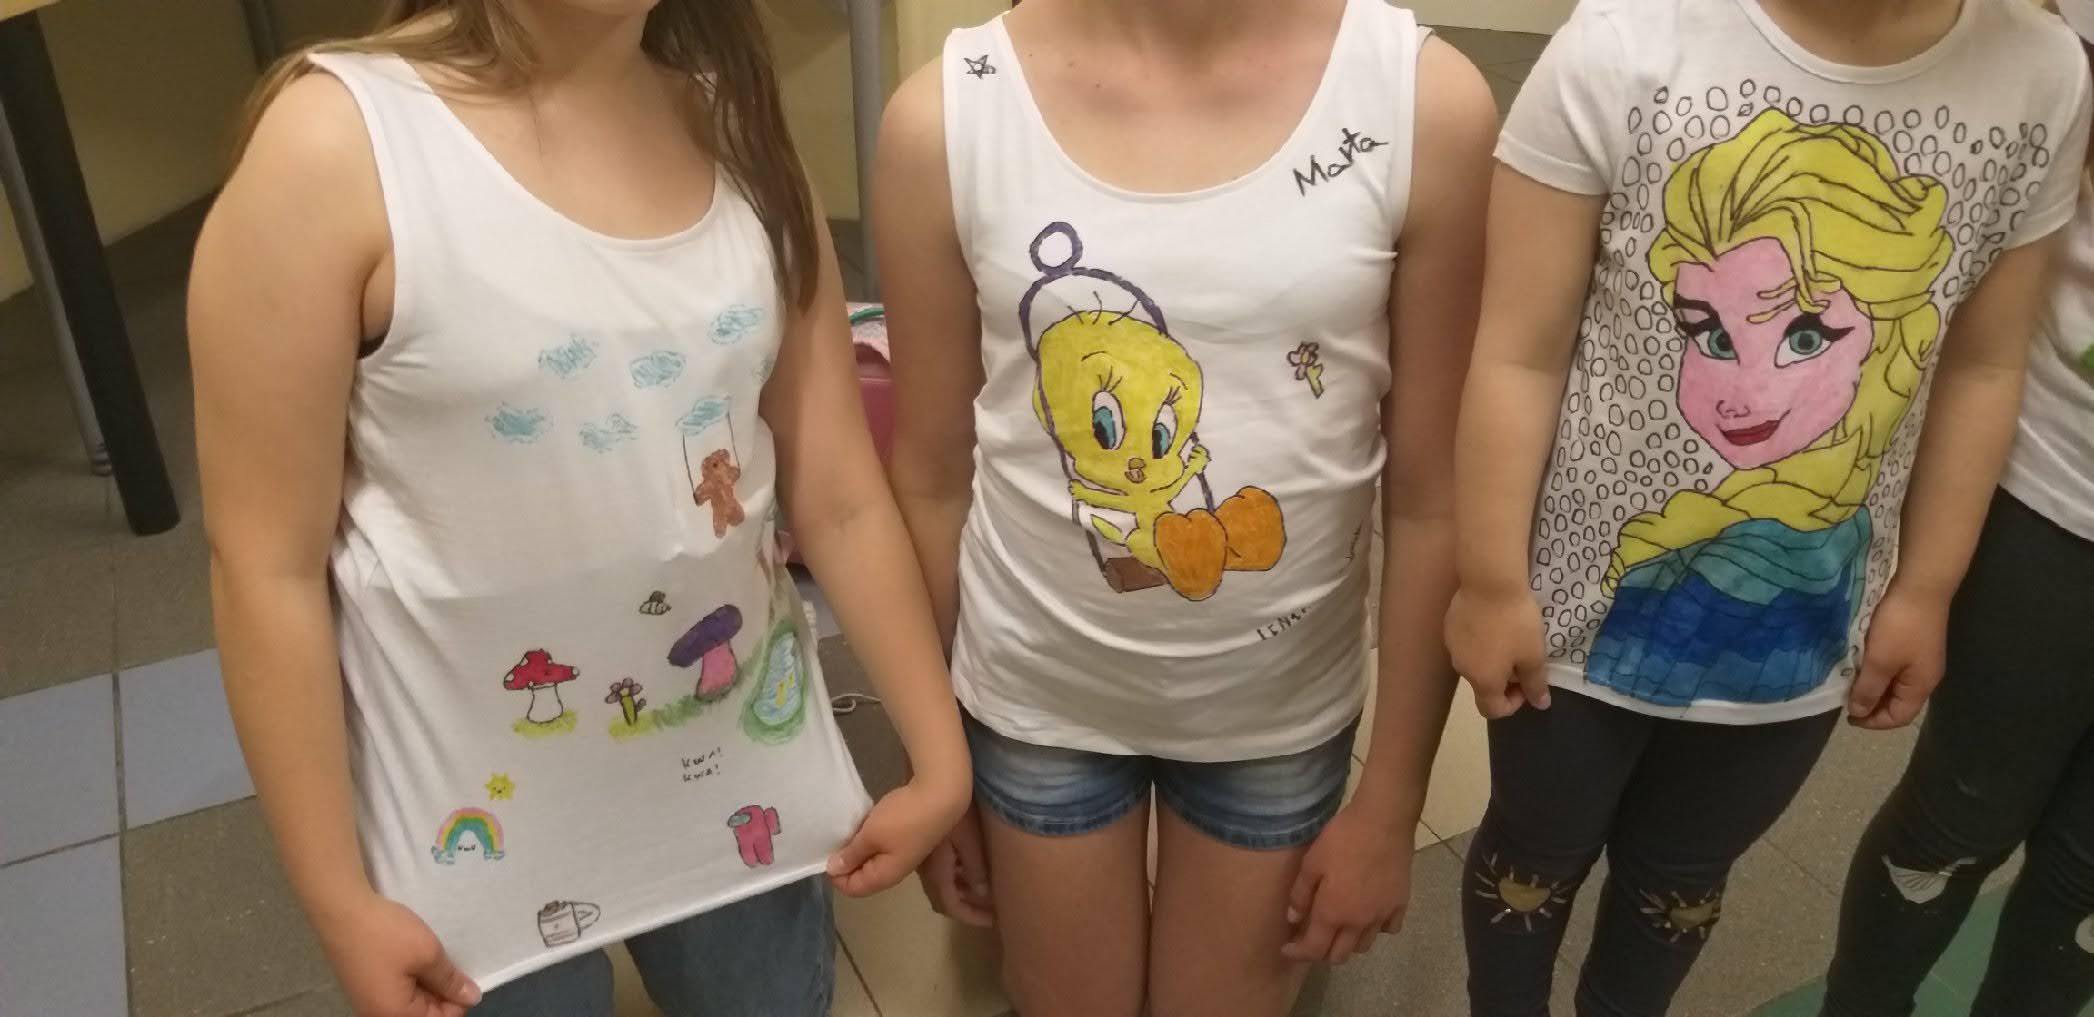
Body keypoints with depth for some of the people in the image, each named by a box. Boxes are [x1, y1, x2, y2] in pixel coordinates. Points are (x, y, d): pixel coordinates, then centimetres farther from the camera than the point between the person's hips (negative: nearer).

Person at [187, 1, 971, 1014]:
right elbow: (269, 565, -13)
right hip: (487, 815, -3)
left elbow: (840, 496, -1)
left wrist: (940, 758, 2)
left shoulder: (736, 125, -3)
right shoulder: (339, 140, -17)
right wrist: (341, 902, -10)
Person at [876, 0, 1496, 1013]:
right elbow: (931, 480, -4)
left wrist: (1392, 801, -2)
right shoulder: (948, 113, -14)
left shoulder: (1425, 100, -15)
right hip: (1037, 695, 0)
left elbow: (1431, 492, -8)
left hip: (1284, 703, 1)